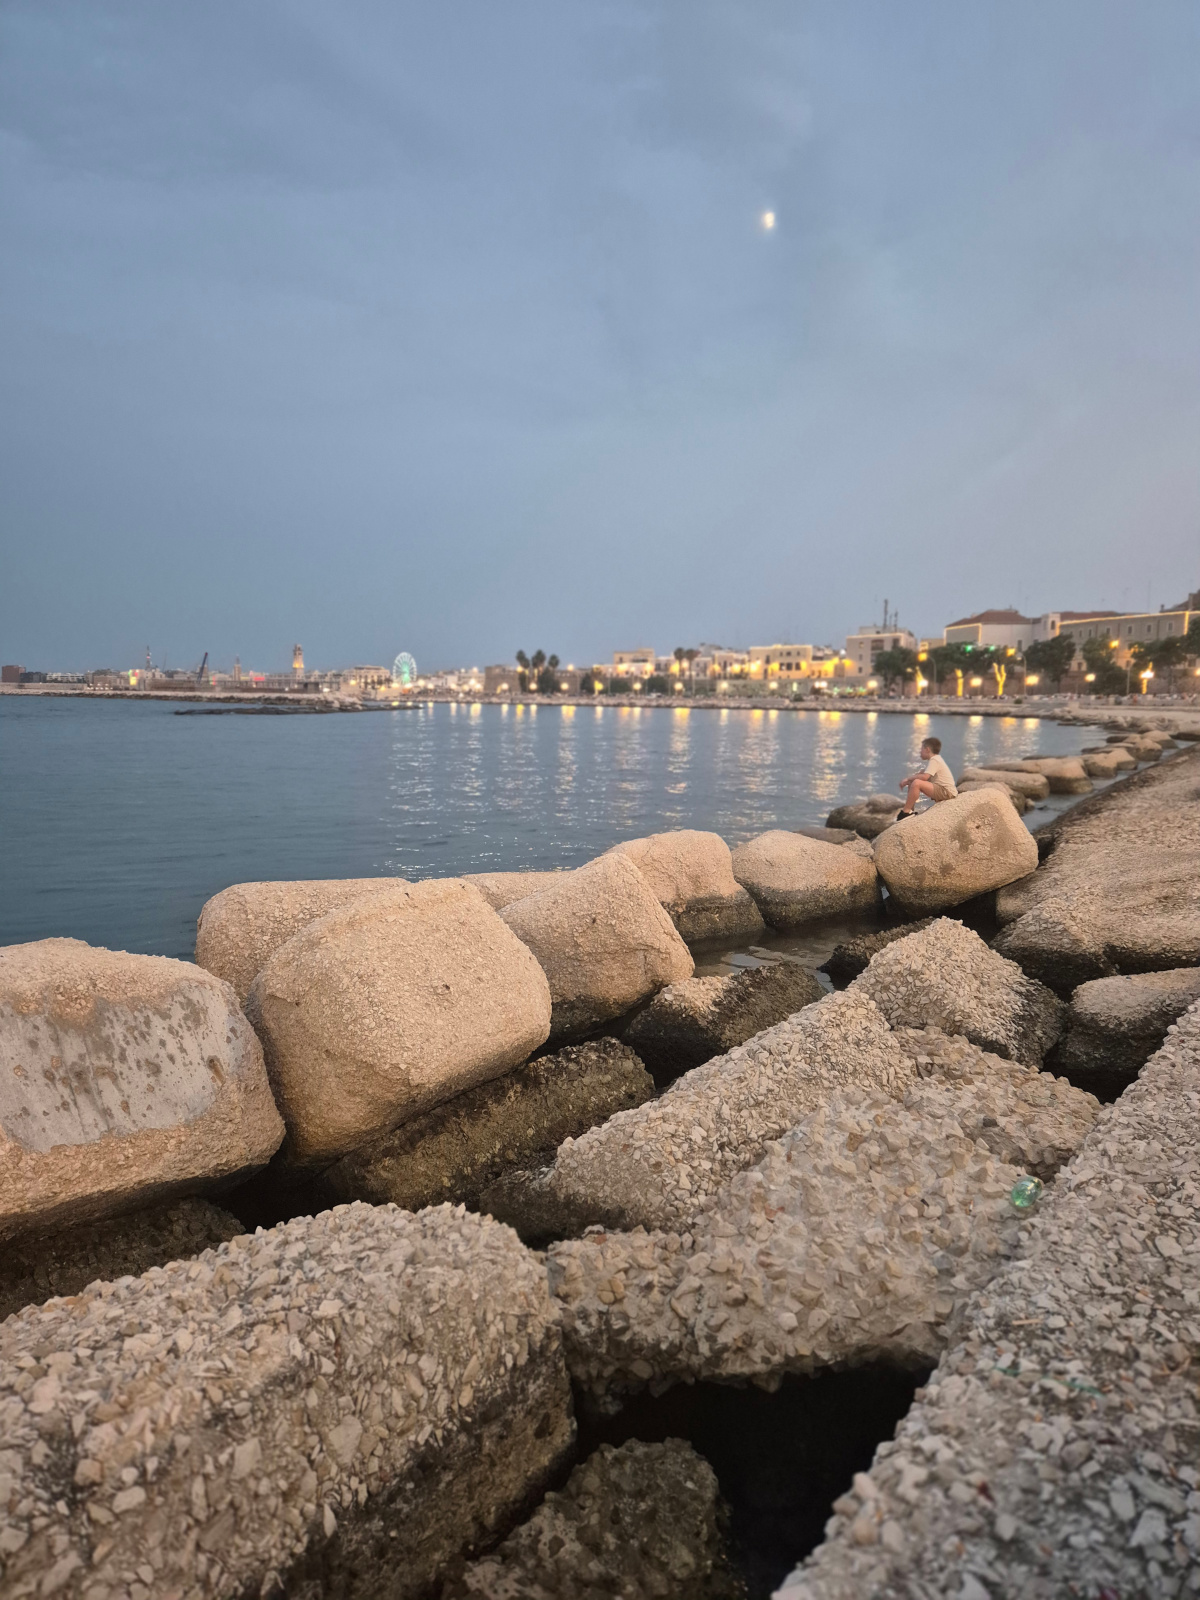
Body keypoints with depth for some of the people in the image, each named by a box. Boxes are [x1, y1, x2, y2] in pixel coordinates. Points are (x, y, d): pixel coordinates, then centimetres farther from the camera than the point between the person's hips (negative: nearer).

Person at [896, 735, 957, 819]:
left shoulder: (934, 760, -16)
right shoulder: (933, 760, 17)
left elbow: (924, 777, -28)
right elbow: (920, 773, 15)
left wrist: (908, 779, -15)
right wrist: (909, 780, -3)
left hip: (946, 792, -11)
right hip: (940, 790, 11)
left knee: (916, 783, -30)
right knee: (912, 782, 14)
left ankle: (906, 812, -25)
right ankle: (910, 809, 7)